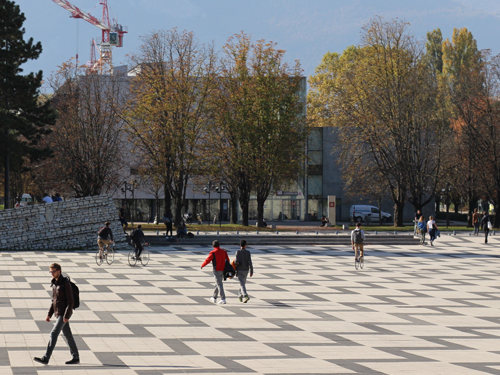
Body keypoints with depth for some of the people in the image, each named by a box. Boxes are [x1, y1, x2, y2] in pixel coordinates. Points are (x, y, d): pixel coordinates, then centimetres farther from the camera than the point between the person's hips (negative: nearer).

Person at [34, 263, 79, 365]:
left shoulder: (65, 283, -15)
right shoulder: (54, 283, 11)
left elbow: (70, 301, -17)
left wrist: (66, 316, -22)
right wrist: (49, 314, 13)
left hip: (64, 314, -9)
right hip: (58, 313, 9)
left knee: (54, 334, -13)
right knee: (67, 335, 12)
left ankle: (46, 358, -16)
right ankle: (76, 357, 19)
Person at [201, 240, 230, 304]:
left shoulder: (213, 253, -11)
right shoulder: (224, 251, 5)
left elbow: (207, 260, -10)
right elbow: (227, 260, 8)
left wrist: (202, 265, 9)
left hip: (217, 271, -6)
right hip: (223, 270, 6)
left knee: (219, 285, -6)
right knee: (217, 284, 20)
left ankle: (223, 299, -13)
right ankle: (214, 298, 32)